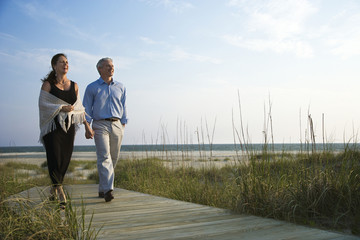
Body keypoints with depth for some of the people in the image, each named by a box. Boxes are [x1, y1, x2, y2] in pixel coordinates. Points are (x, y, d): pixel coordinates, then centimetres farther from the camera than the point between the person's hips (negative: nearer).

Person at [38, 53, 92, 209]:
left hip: (69, 126, 4)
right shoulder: (48, 84, 1)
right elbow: (42, 103, -6)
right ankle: (61, 195, -9)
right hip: (53, 125, -4)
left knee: (65, 160, 4)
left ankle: (53, 190, 24)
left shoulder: (74, 86, 13)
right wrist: (61, 108, -16)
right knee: (55, 159, -11)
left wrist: (86, 123, 12)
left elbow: (78, 107, 18)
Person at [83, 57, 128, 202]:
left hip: (117, 125, 4)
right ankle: (108, 190, -22)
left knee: (114, 158, 5)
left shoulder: (120, 87, 14)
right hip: (100, 125, -3)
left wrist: (123, 125, 8)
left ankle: (102, 189, 17)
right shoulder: (92, 88, 6)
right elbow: (87, 109, 4)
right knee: (104, 157, -16)